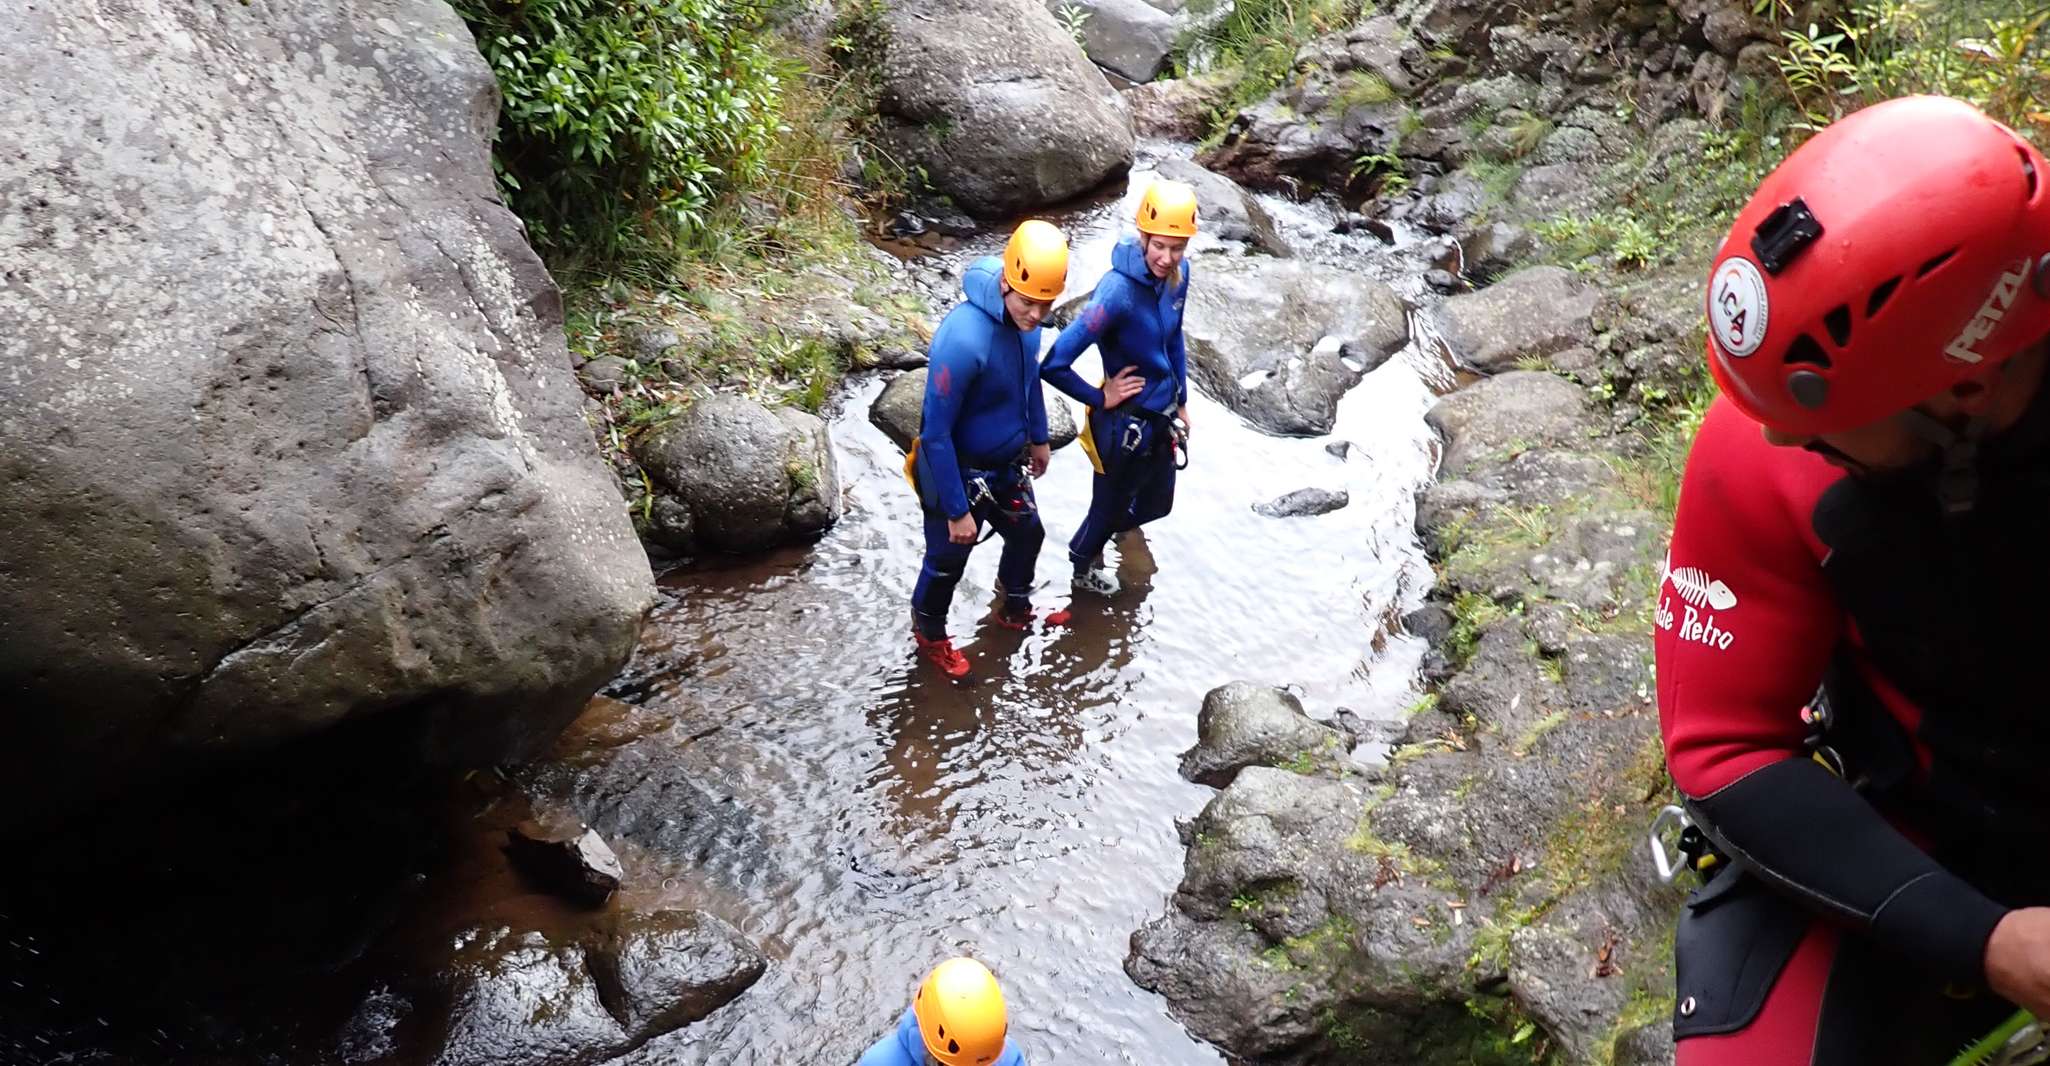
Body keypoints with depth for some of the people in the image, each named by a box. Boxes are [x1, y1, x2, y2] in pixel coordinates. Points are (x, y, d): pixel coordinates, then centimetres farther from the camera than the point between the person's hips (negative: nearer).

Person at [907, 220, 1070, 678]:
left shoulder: (1025, 317, -13)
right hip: (960, 471, -7)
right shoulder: (962, 338, -36)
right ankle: (929, 633, 44)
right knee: (948, 560, 15)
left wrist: (1038, 438, 21)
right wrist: (957, 510, -23)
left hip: (1007, 464, 7)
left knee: (1027, 535, 26)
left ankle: (1016, 609, 55)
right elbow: (936, 434, -29)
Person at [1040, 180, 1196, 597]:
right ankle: (1083, 566, 51)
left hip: (1162, 417, 7)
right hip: (1125, 423, -7)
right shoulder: (1118, 291, -33)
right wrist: (1099, 398, -18)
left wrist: (1182, 402, 16)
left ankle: (1092, 537, 59)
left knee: (1156, 504, 27)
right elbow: (1054, 364, -34)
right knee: (1110, 508, 18)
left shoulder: (1178, 275, -10)